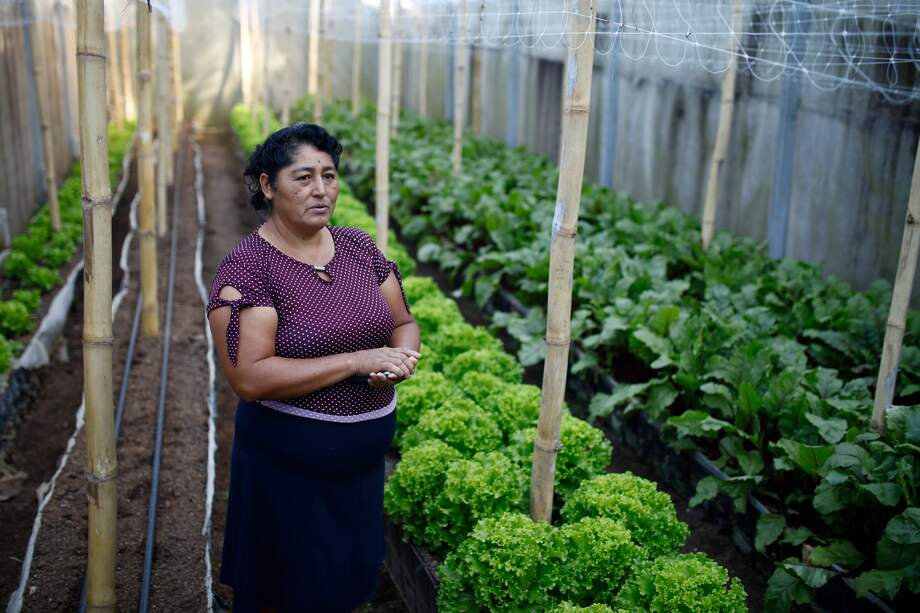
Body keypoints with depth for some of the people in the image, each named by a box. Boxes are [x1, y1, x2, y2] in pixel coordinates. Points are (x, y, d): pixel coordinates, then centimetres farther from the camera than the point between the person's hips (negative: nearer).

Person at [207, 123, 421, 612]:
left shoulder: (360, 246, 0)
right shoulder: (246, 267, -17)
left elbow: (403, 323, 8)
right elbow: (250, 378, -25)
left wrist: (402, 356, -16)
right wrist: (358, 360, -26)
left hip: (365, 458, 5)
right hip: (287, 466, -5)